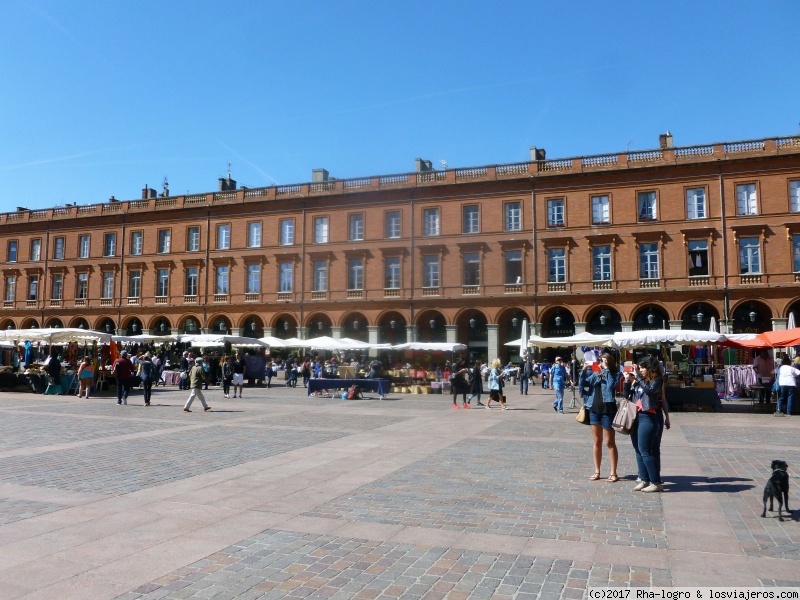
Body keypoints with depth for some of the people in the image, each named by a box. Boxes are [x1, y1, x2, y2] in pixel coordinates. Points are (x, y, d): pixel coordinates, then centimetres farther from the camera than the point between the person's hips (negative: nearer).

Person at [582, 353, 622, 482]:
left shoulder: (615, 375, -2)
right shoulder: (595, 374, 8)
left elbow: (611, 385, -21)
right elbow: (582, 384, 2)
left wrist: (606, 370, -18)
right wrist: (584, 370, -10)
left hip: (608, 410, -5)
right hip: (594, 409, 5)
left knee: (610, 442, 1)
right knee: (596, 441, 11)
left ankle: (613, 473, 9)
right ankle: (597, 472, 20)